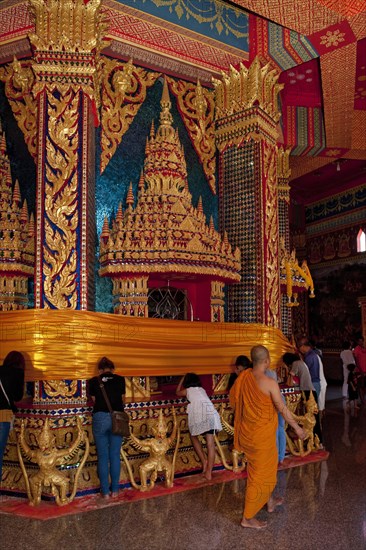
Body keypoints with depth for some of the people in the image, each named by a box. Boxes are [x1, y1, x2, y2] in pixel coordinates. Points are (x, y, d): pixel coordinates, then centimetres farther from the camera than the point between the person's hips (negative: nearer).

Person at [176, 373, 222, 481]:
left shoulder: (188, 390, 19)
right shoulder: (202, 389, 29)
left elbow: (178, 392, 41)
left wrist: (182, 379, 52)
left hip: (199, 415, -3)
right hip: (211, 414, 3)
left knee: (193, 436, 24)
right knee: (210, 444, 1)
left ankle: (204, 460, 15)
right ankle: (208, 472, -4)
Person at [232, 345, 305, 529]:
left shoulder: (244, 377, -5)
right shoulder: (269, 383, -25)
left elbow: (236, 401, 8)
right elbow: (283, 409, -16)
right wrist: (297, 428, -1)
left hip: (247, 431, 7)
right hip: (262, 435, -7)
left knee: (268, 466, 27)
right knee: (259, 474, 6)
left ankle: (270, 501, 46)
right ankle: (248, 518, 16)